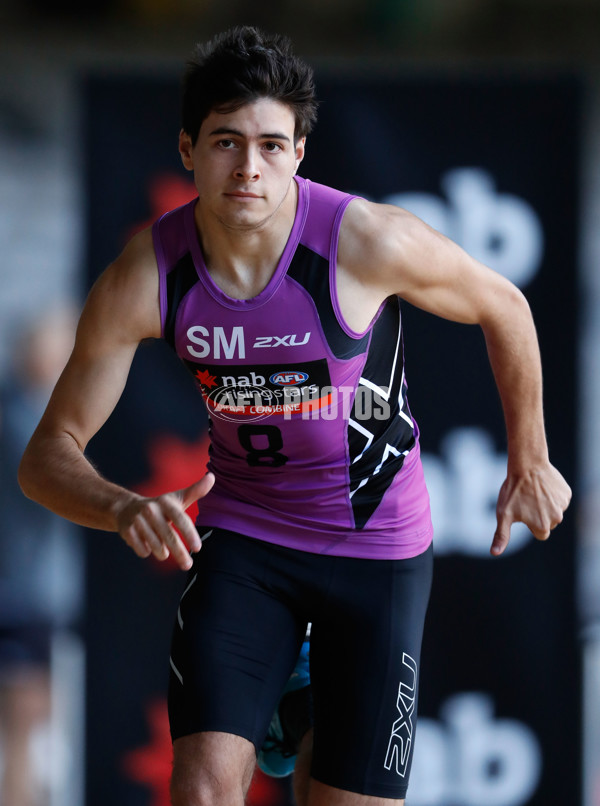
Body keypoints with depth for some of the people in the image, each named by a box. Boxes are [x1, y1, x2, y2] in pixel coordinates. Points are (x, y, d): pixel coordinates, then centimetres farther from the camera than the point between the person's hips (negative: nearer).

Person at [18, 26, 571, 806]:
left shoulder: (370, 242, -23)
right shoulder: (144, 278, -18)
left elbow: (503, 308, -3)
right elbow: (48, 456, -13)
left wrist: (529, 463, 9)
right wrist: (125, 509, -35)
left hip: (379, 544, -1)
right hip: (240, 532, 1)